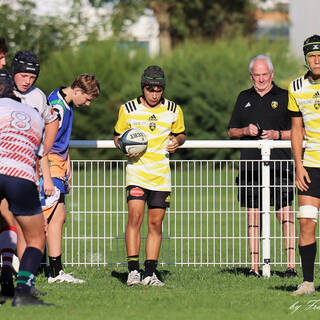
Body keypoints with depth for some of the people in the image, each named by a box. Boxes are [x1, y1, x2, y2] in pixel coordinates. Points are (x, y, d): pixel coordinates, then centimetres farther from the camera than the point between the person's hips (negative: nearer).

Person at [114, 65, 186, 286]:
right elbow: (118, 136, 11)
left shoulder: (173, 110, 4)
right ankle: (133, 270, -14)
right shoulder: (128, 109, 0)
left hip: (162, 175, 2)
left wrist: (177, 141, -5)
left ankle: (150, 273, 9)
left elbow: (180, 134, 18)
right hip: (137, 171, -2)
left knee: (156, 224, 3)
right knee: (135, 217, -16)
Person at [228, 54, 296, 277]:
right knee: (252, 216, 3)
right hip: (250, 165, 3)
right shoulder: (244, 98, 16)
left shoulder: (284, 97, 5)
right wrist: (246, 131, -2)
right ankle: (254, 266, 6)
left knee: (285, 214, -9)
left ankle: (291, 265, -9)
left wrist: (278, 134, -11)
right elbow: (231, 131, 19)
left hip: (279, 165, -3)